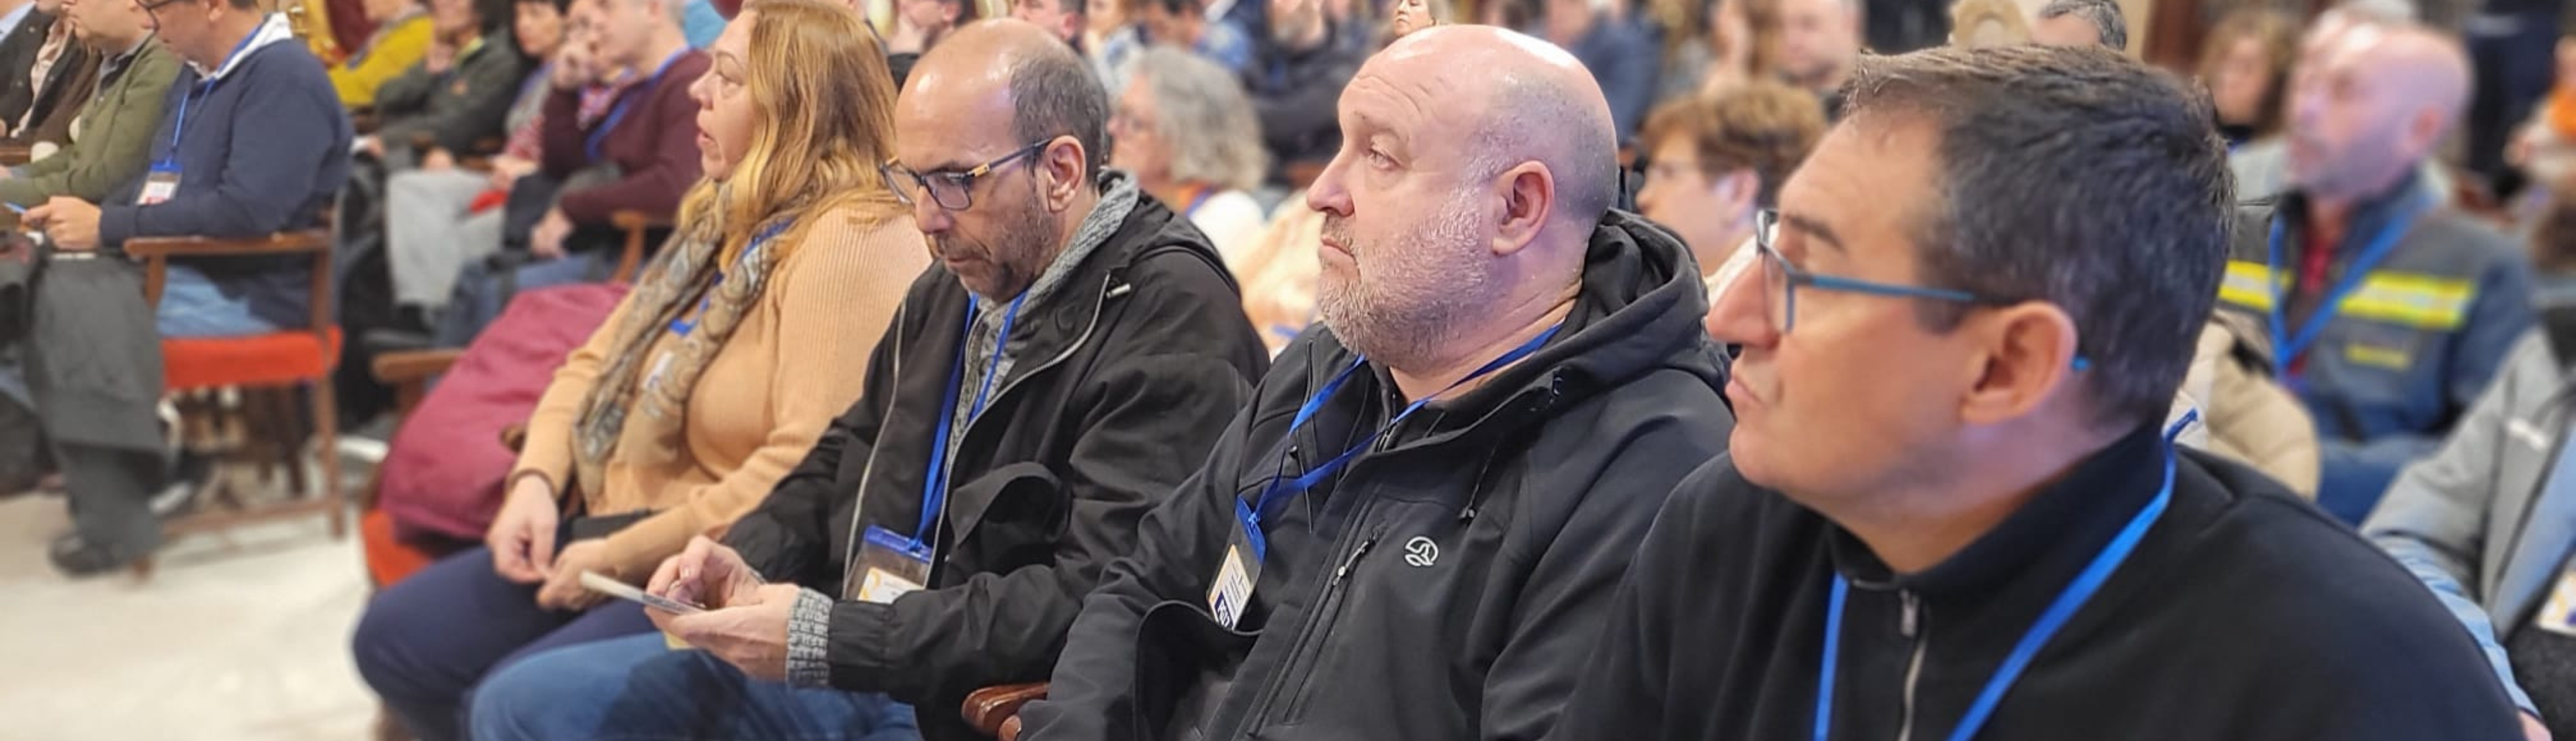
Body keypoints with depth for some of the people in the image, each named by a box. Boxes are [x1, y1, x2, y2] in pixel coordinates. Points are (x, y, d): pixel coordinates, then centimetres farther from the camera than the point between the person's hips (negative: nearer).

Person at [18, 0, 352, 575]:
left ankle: (115, 519, -23)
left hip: (250, 290, -9)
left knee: (77, 300, -27)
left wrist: (107, 226, -17)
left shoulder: (285, 79, -12)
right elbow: (157, 186, 25)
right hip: (176, 269, 9)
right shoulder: (195, 79, 17)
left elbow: (248, 209, -23)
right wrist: (81, 217, 4)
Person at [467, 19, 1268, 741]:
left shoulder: (1173, 325, -17)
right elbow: (850, 458, 22)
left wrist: (829, 639, -24)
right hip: (849, 654, 9)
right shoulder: (960, 279, 10)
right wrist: (748, 559, 2)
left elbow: (1098, 599, -25)